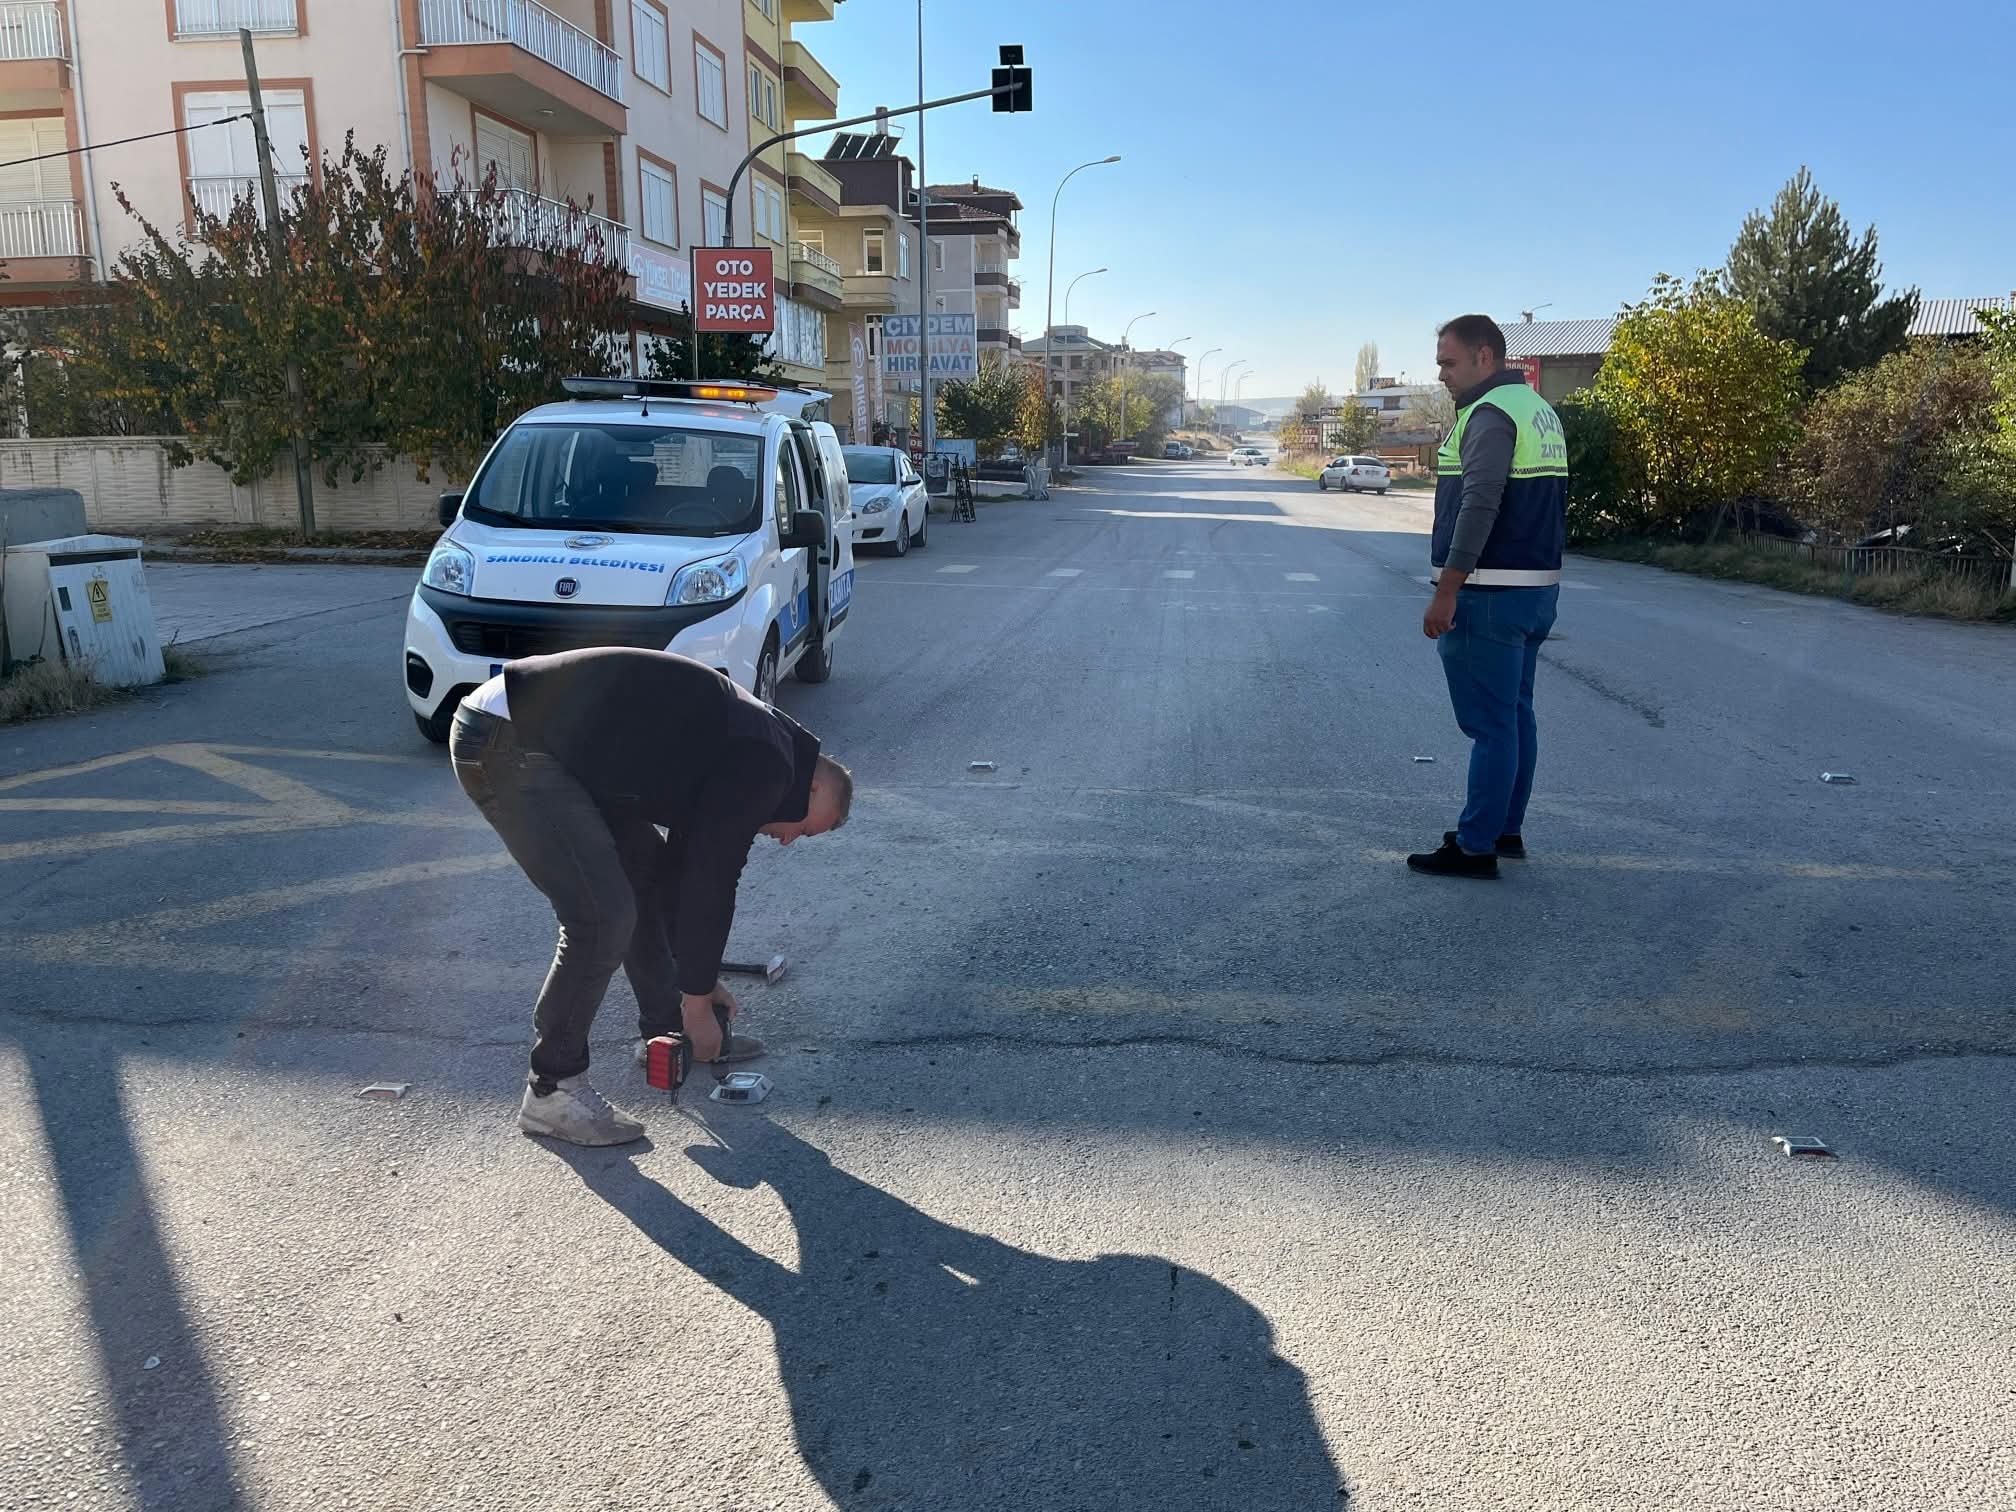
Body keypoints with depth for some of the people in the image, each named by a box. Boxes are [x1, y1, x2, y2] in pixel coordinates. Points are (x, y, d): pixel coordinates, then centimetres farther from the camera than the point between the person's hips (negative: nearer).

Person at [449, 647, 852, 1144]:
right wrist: (698, 998, 0)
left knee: (647, 867, 18)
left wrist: (698, 979, 29)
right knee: (602, 916, -12)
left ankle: (665, 1030, 31)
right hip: (506, 747, -11)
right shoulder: (766, 767, -11)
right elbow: (712, 883, -11)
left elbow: (686, 865, 25)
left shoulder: (741, 749, 19)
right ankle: (552, 1090, 1)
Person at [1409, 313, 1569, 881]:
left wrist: (1446, 593, -24)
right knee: (1516, 714, 15)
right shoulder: (1540, 410, 18)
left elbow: (1478, 509, -23)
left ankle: (1475, 847, 0)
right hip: (1538, 586, 10)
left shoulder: (1491, 414, -14)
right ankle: (1506, 830, 24)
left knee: (1491, 723, -6)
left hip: (1491, 595, -10)